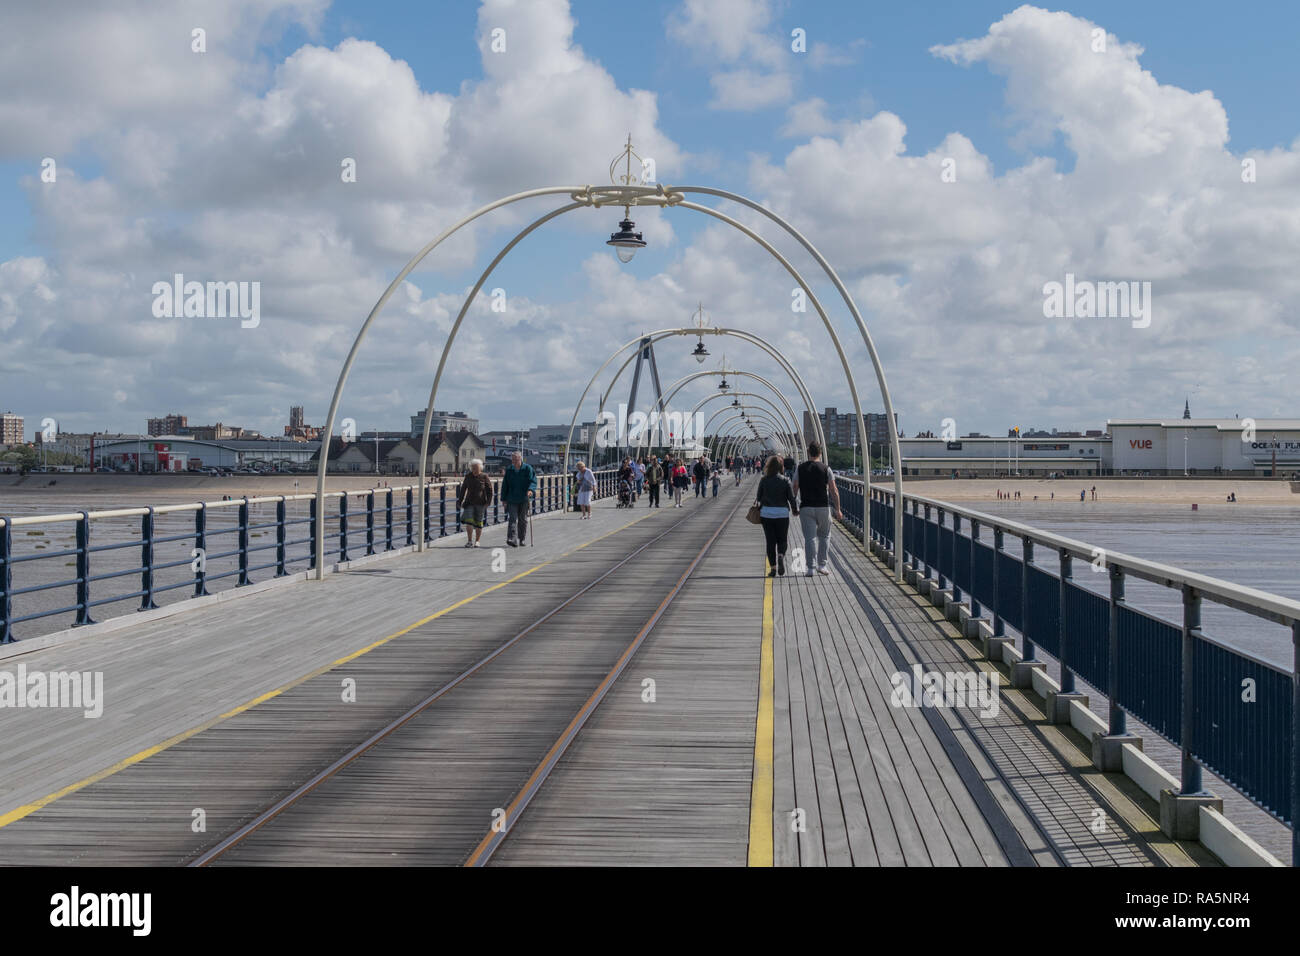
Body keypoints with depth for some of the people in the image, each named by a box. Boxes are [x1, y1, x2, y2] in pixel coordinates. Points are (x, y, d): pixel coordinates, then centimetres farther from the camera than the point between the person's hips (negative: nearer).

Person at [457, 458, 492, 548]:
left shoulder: (485, 478, -4)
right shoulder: (468, 477, 3)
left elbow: (489, 491, -2)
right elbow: (463, 490, 11)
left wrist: (488, 502, -11)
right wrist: (459, 501, 10)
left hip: (480, 504, -2)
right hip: (469, 503, 2)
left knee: (478, 523, 2)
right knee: (469, 521, -10)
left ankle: (477, 541, 16)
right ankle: (469, 541, 2)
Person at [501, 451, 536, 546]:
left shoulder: (528, 468, 0)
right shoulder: (509, 470, 8)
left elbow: (533, 481, -8)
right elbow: (505, 485, 13)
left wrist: (530, 489, -28)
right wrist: (504, 498, 9)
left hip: (524, 499, -1)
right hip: (512, 499, 1)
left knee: (523, 519, 7)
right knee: (512, 519, -12)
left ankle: (522, 539, 20)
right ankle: (512, 539, -21)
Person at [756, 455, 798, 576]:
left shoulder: (763, 480, -3)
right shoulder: (785, 480, -6)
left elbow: (759, 497, 1)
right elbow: (791, 498, -4)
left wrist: (758, 508, 21)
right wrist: (795, 510, 12)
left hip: (766, 513, 1)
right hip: (782, 513, -1)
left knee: (770, 541, 7)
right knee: (782, 540, 12)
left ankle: (773, 567, 1)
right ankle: (781, 556, -19)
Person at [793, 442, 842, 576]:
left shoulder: (800, 469, 1)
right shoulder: (826, 469, -3)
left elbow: (794, 489, 3)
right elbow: (834, 491, -4)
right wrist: (838, 509, 3)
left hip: (806, 508, 1)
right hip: (823, 507, -1)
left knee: (809, 538, 1)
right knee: (824, 536, 15)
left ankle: (811, 568, -3)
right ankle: (822, 565, 9)